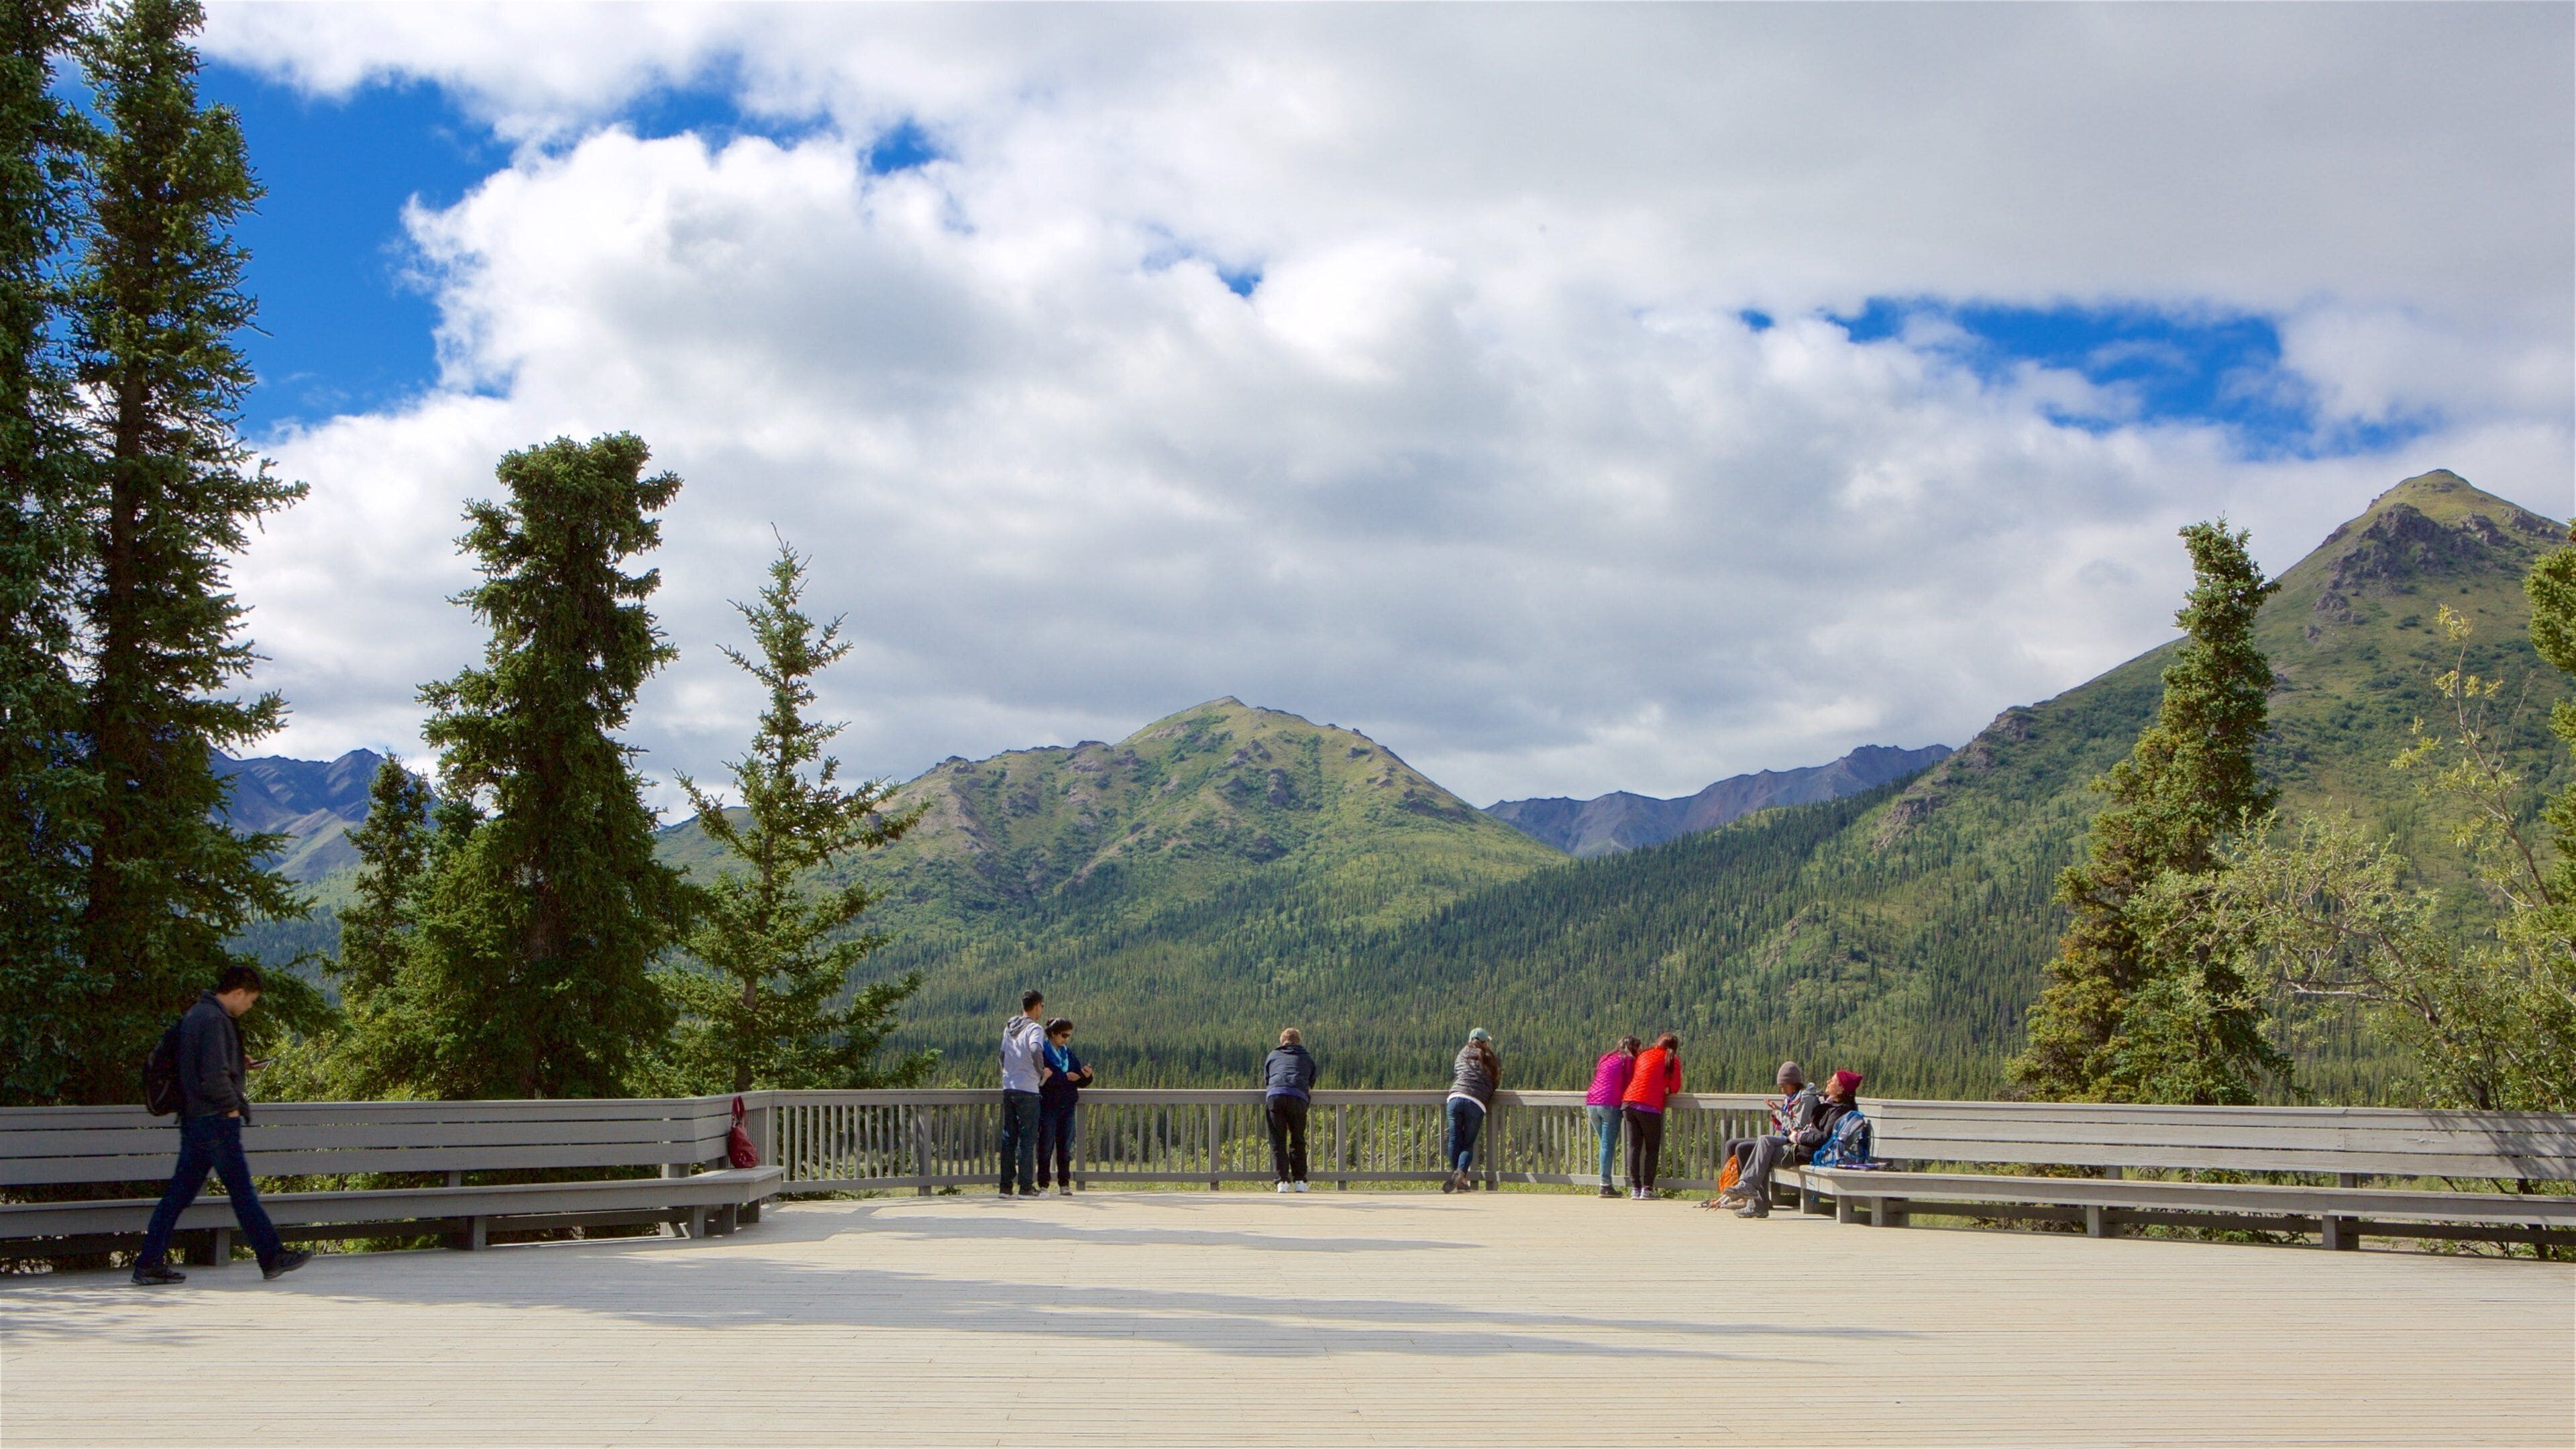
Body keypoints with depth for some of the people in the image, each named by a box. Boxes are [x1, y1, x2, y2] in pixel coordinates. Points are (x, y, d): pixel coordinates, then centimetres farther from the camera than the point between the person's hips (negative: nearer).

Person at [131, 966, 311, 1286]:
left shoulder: (196, 1014, 16)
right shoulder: (214, 1020, -16)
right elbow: (214, 1076, -23)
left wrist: (238, 1063, 17)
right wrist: (232, 1105, -11)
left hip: (193, 1120, 10)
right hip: (216, 1121, -10)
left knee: (179, 1192, 9)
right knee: (242, 1190, -2)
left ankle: (149, 1264, 8)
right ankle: (273, 1258, 6)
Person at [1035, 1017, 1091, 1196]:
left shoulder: (1069, 1054, 13)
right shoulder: (1042, 1053, -5)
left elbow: (1081, 1082, 14)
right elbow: (1042, 1079, -17)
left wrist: (1087, 1076, -8)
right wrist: (1066, 1077, -22)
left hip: (1067, 1107, 5)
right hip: (1048, 1106, -5)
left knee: (1065, 1148, 5)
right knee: (1046, 1147, -1)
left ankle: (1064, 1185, 10)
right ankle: (1043, 1186, 4)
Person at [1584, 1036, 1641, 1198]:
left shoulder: (1605, 1058, 22)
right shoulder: (1628, 1060, 4)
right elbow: (1629, 1085, 4)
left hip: (1591, 1103, 6)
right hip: (1610, 1104, -6)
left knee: (1605, 1144, 13)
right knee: (1609, 1145, -5)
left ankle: (1606, 1183, 9)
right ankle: (1605, 1185, -11)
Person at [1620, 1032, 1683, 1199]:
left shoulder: (1643, 1055, 20)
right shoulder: (1672, 1060, 8)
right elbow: (1675, 1087, 4)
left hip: (1628, 1102, 4)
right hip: (1650, 1106, -4)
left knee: (1634, 1147, 8)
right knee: (1652, 1149, 6)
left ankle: (1635, 1188, 4)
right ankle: (1647, 1189, -2)